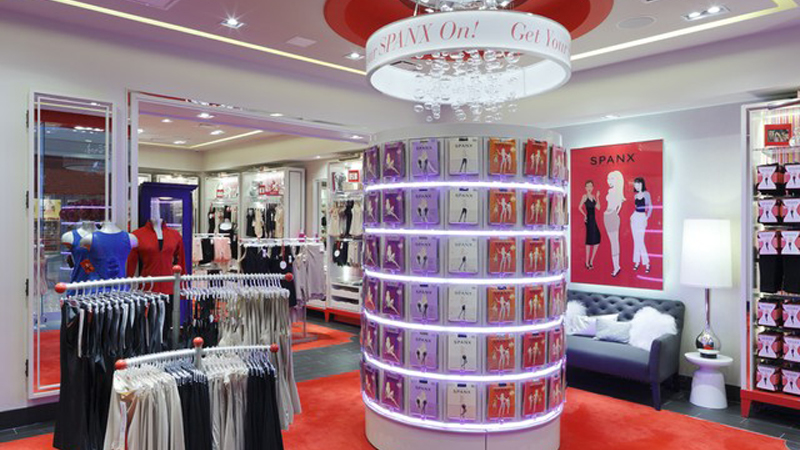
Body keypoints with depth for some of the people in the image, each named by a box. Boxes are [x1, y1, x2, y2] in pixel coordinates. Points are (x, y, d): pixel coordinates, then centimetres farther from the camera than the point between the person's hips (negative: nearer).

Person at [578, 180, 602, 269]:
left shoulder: (593, 196, 13)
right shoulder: (585, 196, -5)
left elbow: (598, 207, 4)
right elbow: (580, 207, -12)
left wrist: (597, 197, 1)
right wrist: (585, 215, -16)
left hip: (594, 220, 7)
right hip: (589, 220, -7)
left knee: (597, 241, 6)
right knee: (590, 241, -6)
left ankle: (591, 261, 15)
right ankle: (587, 262, 2)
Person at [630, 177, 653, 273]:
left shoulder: (646, 194, -7)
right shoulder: (636, 195, 9)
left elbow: (650, 207, -7)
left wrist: (646, 218, -11)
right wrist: (632, 215, 8)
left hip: (642, 218, -6)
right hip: (635, 217, 6)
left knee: (640, 241, -10)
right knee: (636, 241, 6)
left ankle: (646, 263, -3)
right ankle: (637, 261, 12)